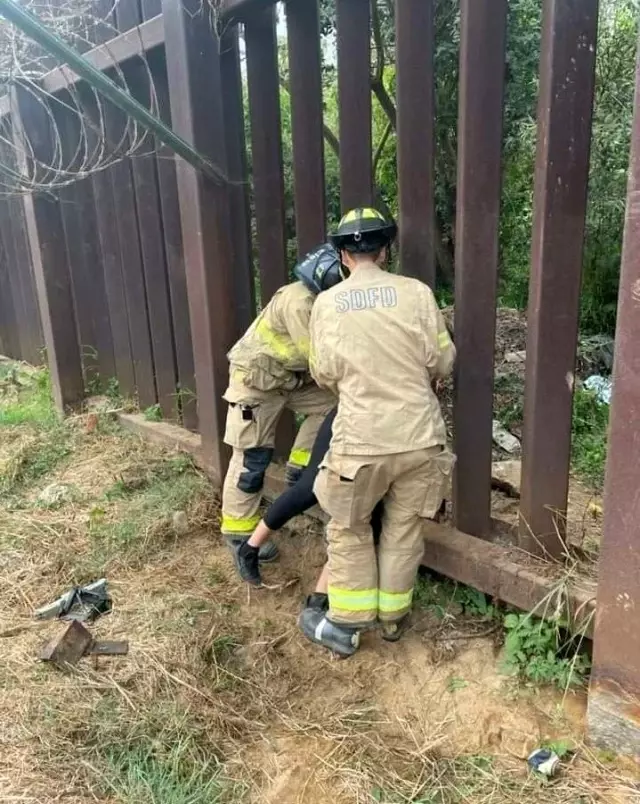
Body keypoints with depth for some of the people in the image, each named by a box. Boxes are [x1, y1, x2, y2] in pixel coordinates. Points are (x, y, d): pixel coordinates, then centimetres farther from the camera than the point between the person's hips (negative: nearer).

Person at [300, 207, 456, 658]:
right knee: (404, 529, 17)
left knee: (349, 530, 17)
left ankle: (345, 625, 24)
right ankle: (393, 617, 32)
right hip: (420, 435, 1)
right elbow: (442, 362, -1)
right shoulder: (416, 293, -4)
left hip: (362, 439, -1)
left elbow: (324, 375, 0)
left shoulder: (327, 303, -2)